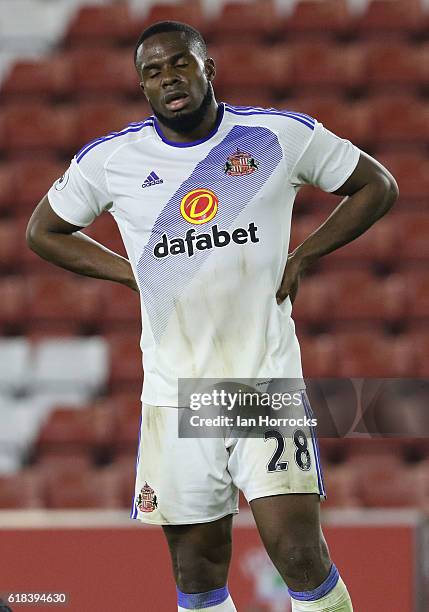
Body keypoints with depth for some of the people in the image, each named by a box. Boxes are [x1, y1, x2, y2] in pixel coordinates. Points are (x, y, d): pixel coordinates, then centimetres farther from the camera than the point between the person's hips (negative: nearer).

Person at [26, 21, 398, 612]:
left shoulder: (283, 135, -1)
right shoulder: (110, 159, 2)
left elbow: (377, 186, 12)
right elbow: (43, 232, 18)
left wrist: (302, 256, 2)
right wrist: (134, 273, 6)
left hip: (269, 383, -2)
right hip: (175, 396, 2)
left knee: (302, 557, -12)